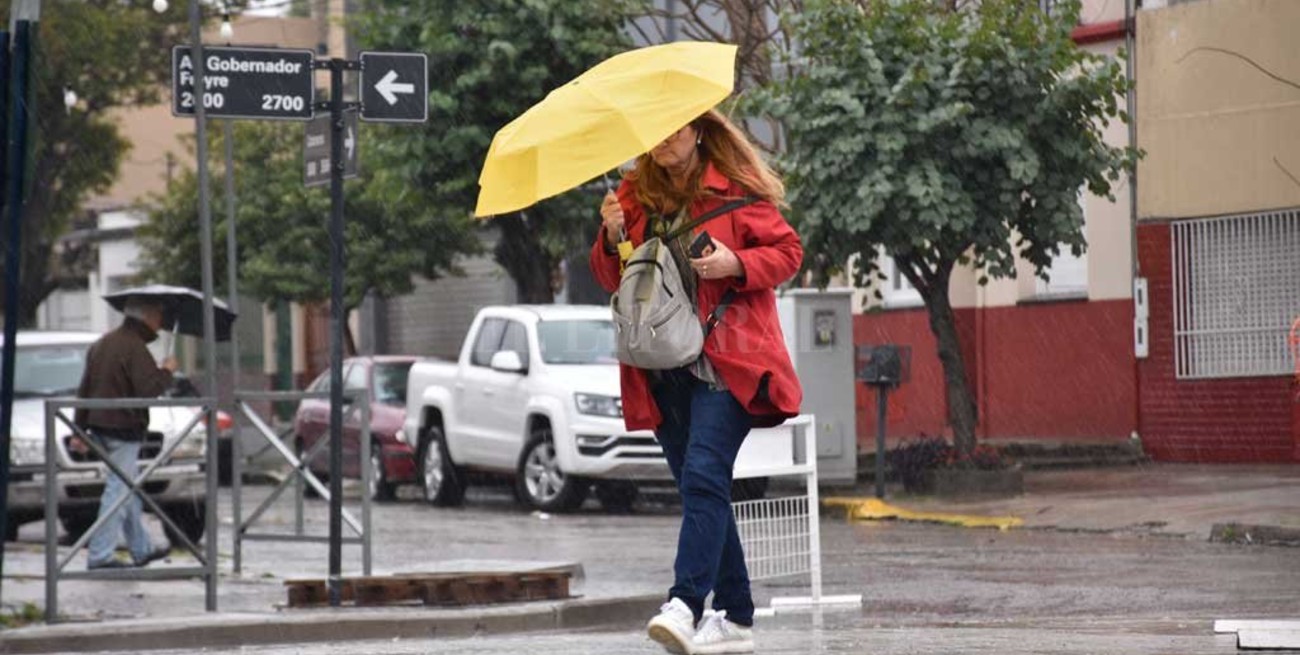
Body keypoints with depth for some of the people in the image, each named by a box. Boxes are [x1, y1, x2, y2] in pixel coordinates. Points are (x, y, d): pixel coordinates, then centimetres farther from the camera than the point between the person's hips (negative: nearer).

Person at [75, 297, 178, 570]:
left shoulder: (102, 344, 13)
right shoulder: (134, 348, -16)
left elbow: (85, 389, 16)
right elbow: (149, 389, -24)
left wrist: (80, 426, 19)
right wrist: (167, 371, -6)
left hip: (100, 427, 10)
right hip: (123, 429, -9)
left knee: (128, 490, 19)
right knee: (118, 491, -6)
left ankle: (142, 549, 29)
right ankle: (100, 555, -7)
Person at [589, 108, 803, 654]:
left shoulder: (736, 188, -1)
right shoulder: (634, 195, 11)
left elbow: (788, 251, 2)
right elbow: (610, 279, 14)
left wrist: (738, 265, -16)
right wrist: (612, 238, -7)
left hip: (725, 362, -5)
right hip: (664, 367, 6)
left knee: (703, 477, -21)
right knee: (699, 488, 7)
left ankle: (685, 606, -30)